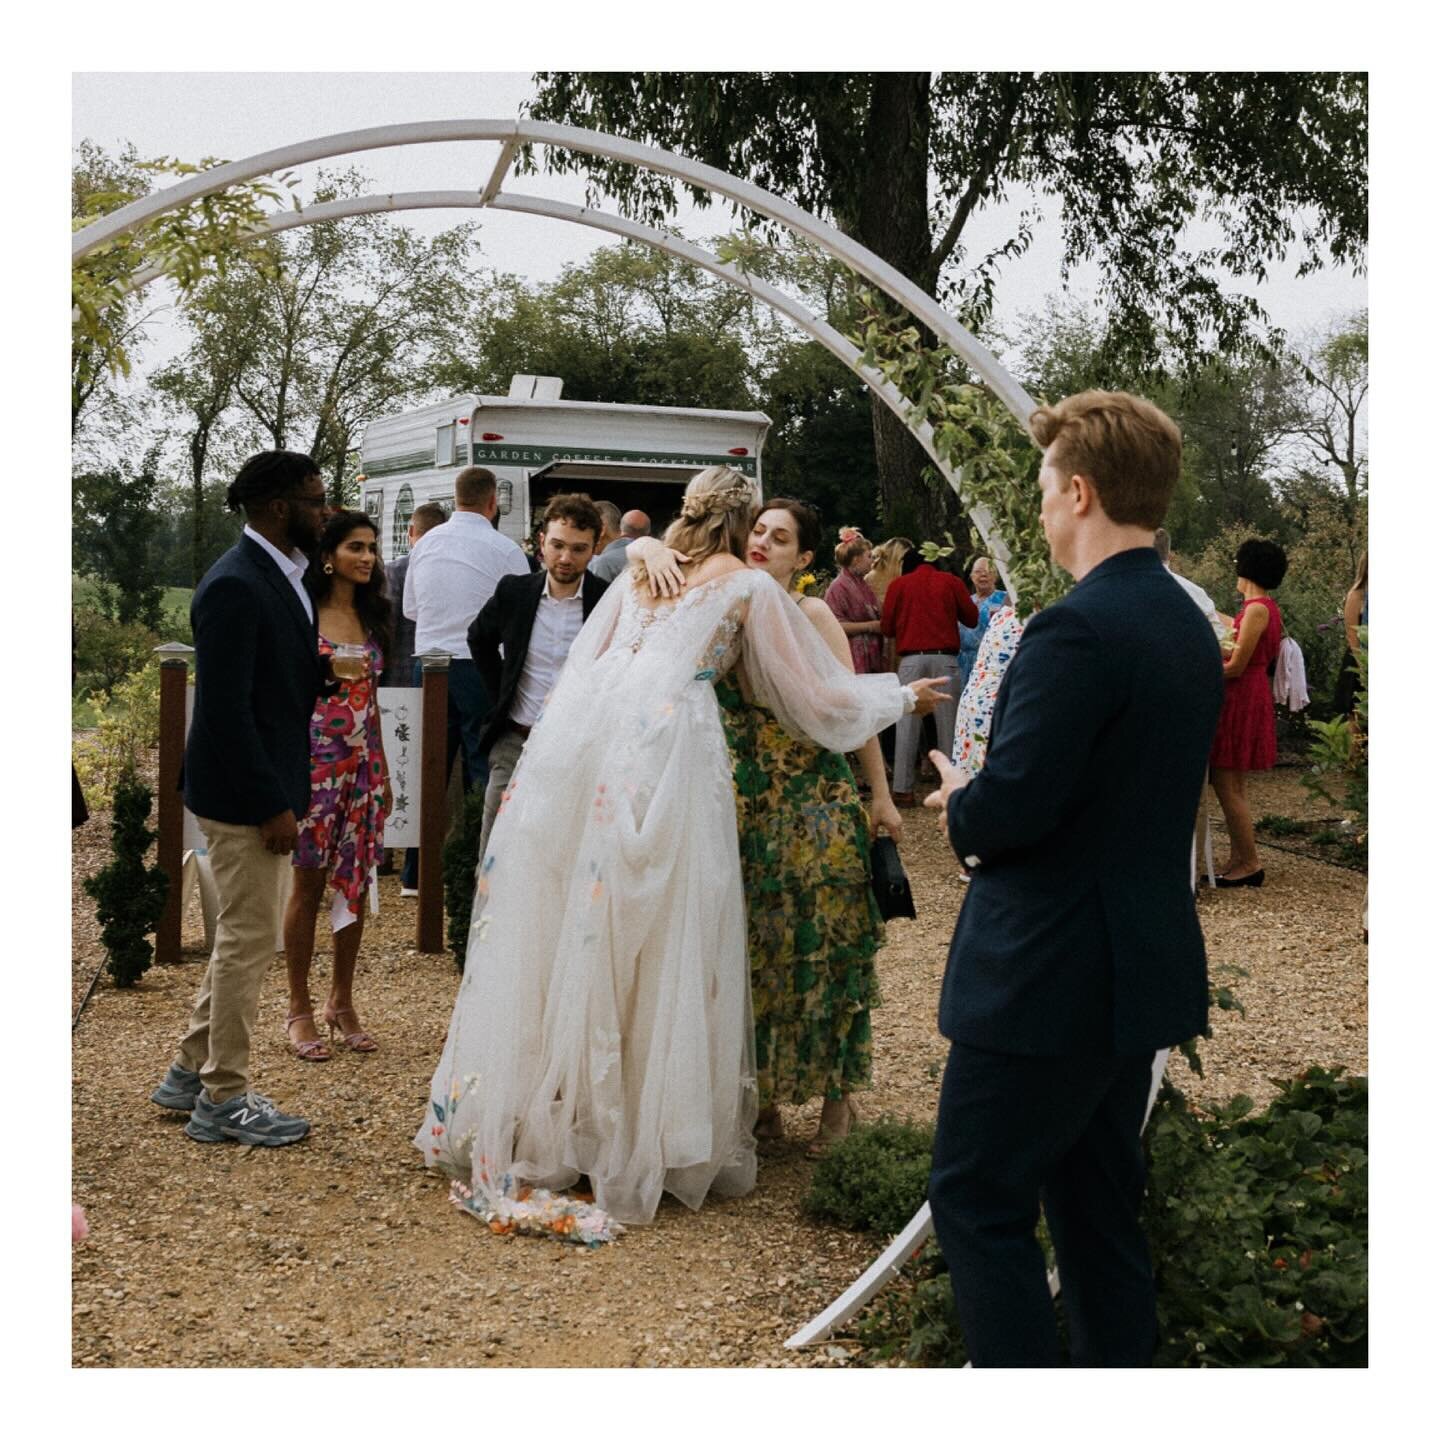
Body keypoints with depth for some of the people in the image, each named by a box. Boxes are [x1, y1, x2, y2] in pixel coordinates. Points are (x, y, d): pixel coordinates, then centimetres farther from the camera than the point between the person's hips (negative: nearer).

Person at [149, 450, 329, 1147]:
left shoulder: (281, 575, 10)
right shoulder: (234, 586, -20)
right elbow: (225, 708, -23)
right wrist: (272, 805, -22)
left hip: (267, 786, 10)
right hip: (243, 794, -10)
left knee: (243, 936, 19)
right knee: (247, 940, 0)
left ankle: (190, 1073, 31)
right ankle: (224, 1100, 13)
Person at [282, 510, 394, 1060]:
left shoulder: (371, 616, 12)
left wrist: (382, 769, 15)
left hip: (363, 762, 5)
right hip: (314, 759, -5)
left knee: (355, 882, 8)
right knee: (308, 883, 1)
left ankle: (341, 1002, 19)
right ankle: (300, 1008, 12)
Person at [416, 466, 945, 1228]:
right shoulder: (750, 587, 14)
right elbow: (818, 691, 18)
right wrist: (900, 695, 34)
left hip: (579, 730, 5)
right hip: (668, 739, -5)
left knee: (557, 920, 9)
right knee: (660, 940, 2)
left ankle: (520, 1117, 17)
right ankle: (641, 1136, 8)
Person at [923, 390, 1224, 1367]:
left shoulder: (1076, 632, -21)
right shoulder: (1189, 626, 9)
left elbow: (1009, 809, -25)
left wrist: (960, 804, -3)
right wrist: (987, 805, 10)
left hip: (1049, 974, -9)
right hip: (1140, 966, 9)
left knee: (979, 1203, 3)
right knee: (1098, 1203, 19)